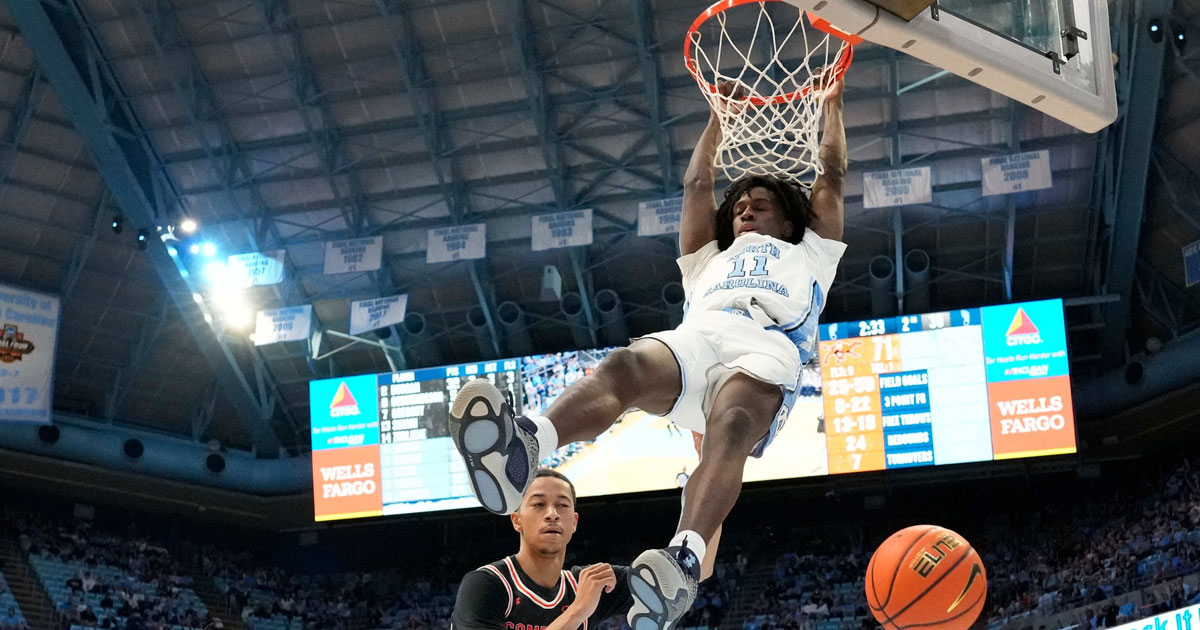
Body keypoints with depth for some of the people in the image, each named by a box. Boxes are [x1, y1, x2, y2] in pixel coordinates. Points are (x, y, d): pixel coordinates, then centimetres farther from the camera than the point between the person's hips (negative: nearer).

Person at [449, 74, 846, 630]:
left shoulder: (807, 254, 42)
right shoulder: (711, 258, 47)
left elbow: (832, 174, 42)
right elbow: (697, 183, 51)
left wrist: (831, 106, 52)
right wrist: (718, 117, 60)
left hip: (767, 351, -2)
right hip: (693, 339, 2)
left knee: (730, 428, -39)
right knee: (623, 367, -35)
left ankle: (683, 561, -66)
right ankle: (524, 446, -68)